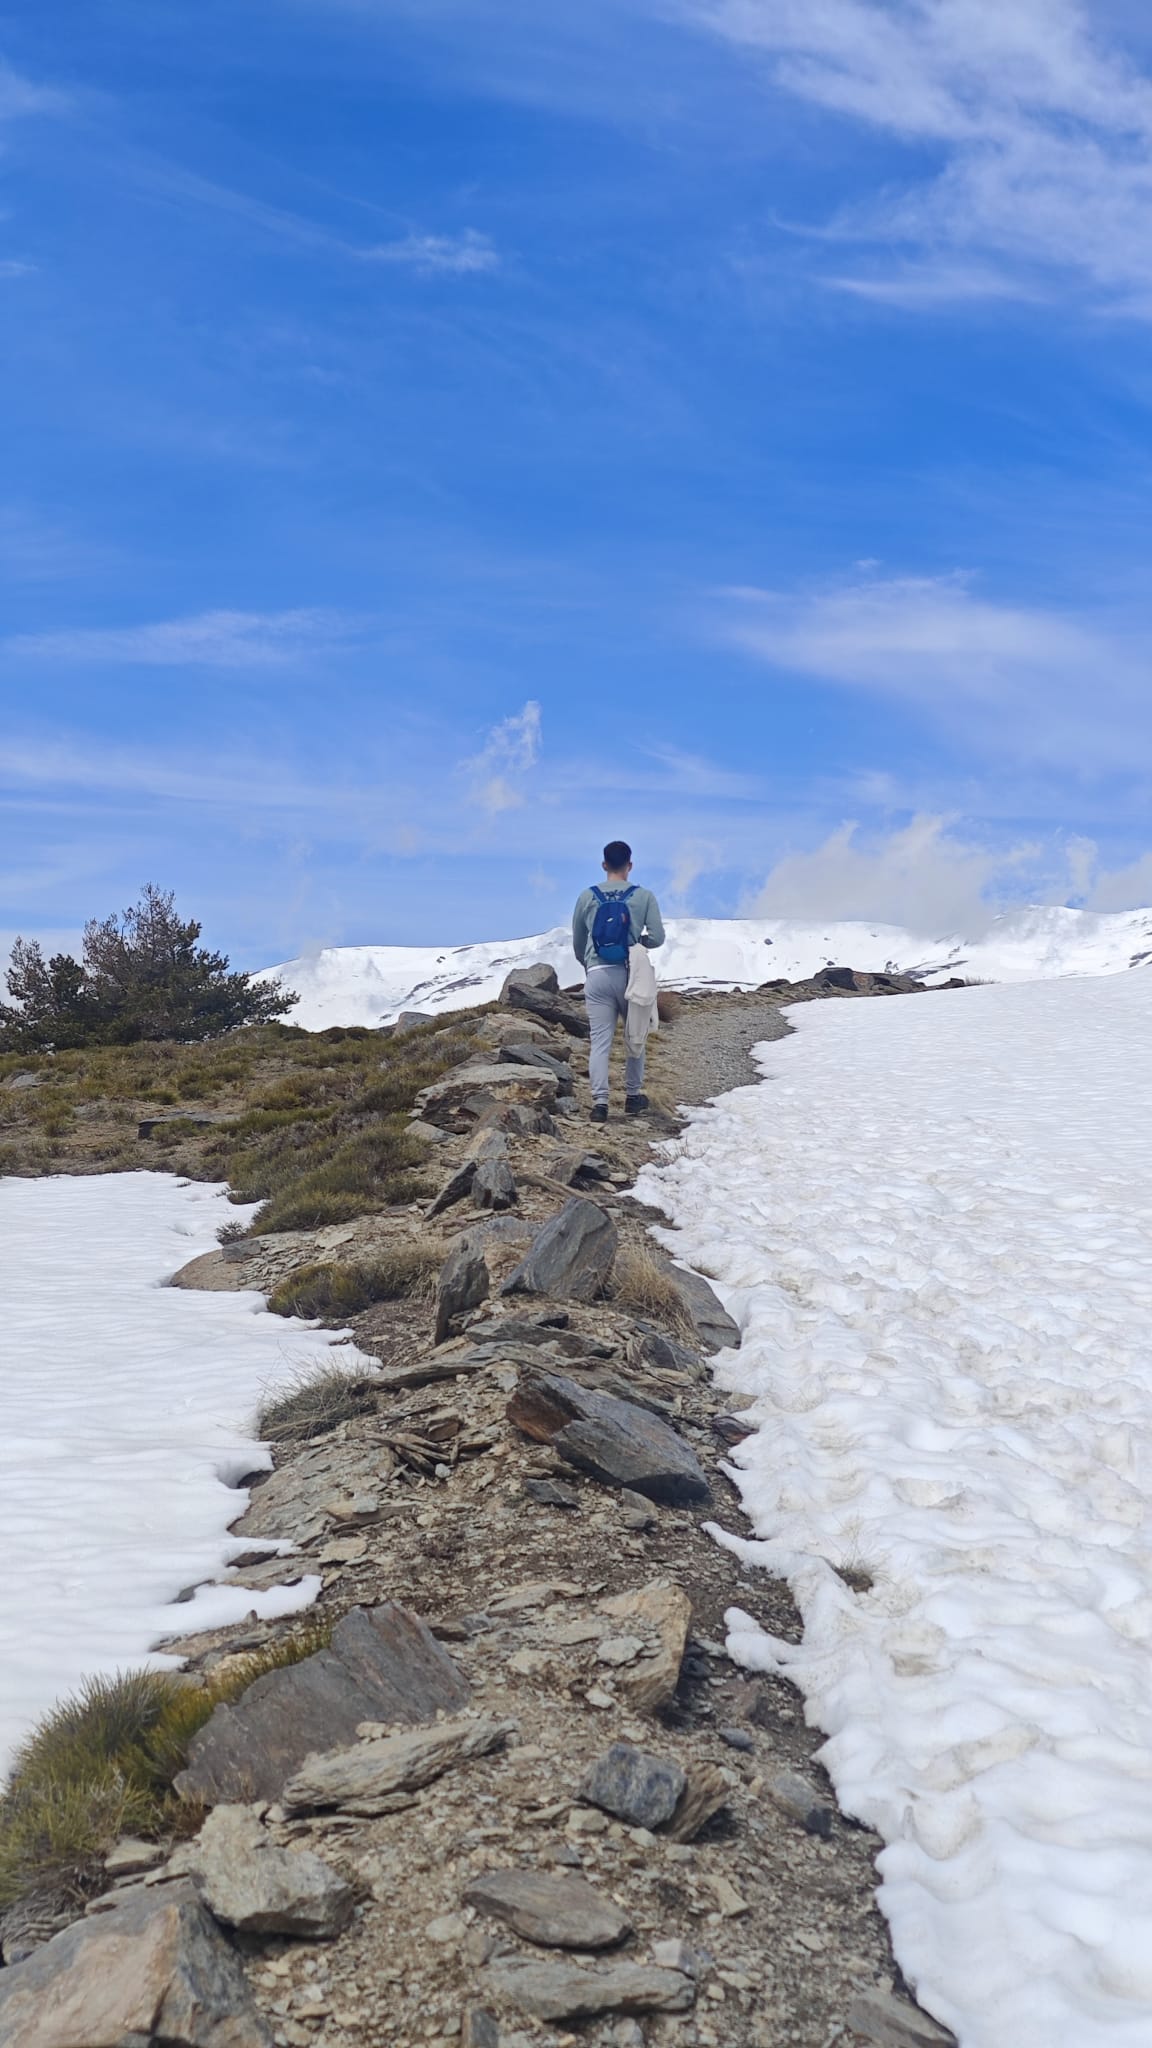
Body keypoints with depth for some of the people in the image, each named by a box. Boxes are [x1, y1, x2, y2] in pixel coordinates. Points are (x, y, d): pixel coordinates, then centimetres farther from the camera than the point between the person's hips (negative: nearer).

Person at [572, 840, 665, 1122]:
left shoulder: (588, 897, 5)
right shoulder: (643, 896, 0)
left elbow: (577, 943, 13)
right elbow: (657, 937, -4)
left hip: (597, 975, 1)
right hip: (630, 974, 0)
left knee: (600, 1041, -2)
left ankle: (599, 1102, -13)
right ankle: (633, 1095, 23)